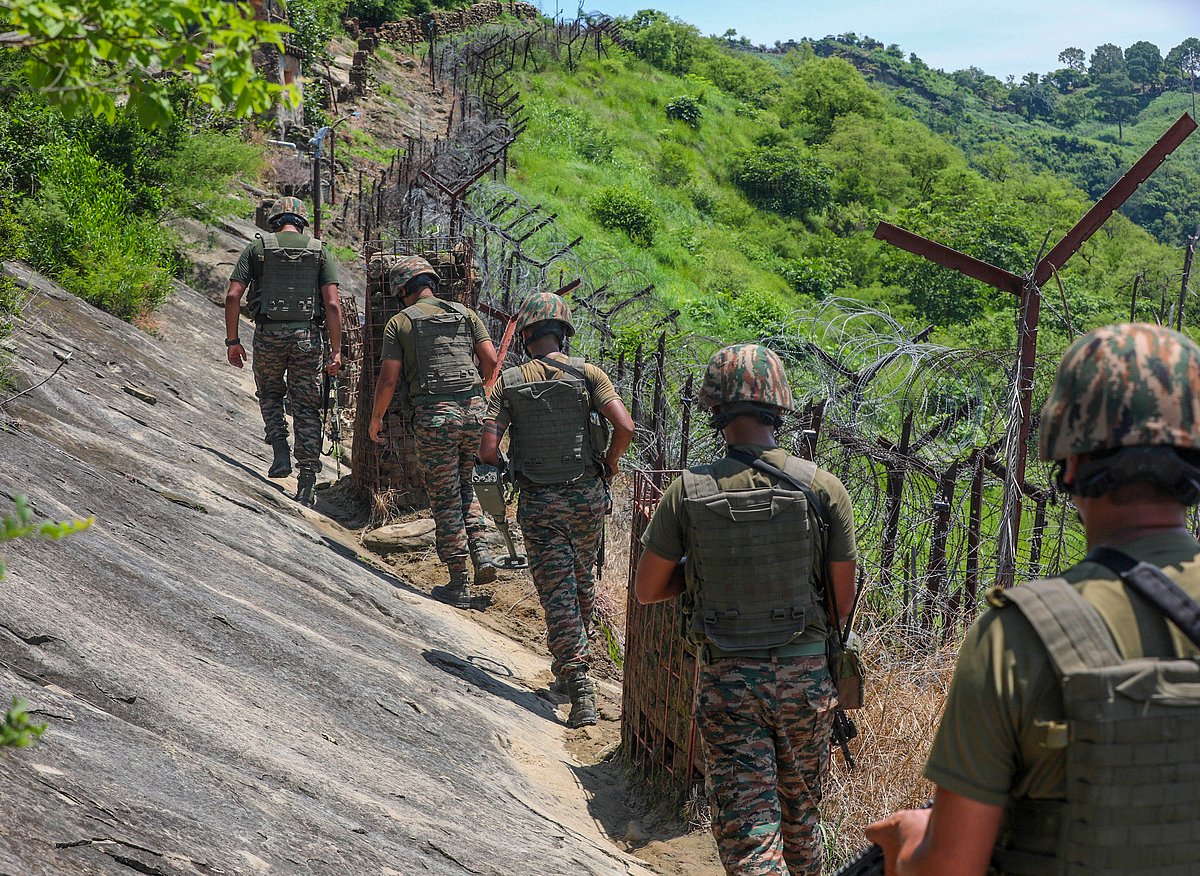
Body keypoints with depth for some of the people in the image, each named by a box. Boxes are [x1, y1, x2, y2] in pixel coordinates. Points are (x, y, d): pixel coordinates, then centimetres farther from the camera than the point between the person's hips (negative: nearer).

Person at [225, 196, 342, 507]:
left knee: (270, 394, 26)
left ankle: (280, 452, 6)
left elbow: (233, 295, -3)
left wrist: (232, 340, 4)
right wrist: (336, 351, -3)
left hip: (268, 335, 0)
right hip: (307, 336, 1)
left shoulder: (257, 247, 6)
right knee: (306, 408, 8)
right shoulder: (319, 251, 7)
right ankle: (307, 484, 7)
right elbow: (332, 304, -4)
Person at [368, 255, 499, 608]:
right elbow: (490, 359, 3)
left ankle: (459, 584, 10)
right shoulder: (465, 313, 13)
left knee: (445, 500, 6)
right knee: (464, 486, 24)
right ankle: (481, 554, 7)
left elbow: (388, 379, -2)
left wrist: (375, 418, 13)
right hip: (474, 409, 4)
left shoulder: (399, 322, 4)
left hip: (433, 414, -3)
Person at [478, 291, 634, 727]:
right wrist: (609, 463, 3)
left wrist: (506, 467, 12)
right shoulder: (586, 373, -4)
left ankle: (579, 686, -8)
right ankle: (571, 661, 40)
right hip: (587, 496, 2)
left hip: (538, 503, -1)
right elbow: (624, 426, -15)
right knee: (583, 579, 23)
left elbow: (488, 450, -10)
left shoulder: (509, 382, -4)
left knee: (557, 593, 2)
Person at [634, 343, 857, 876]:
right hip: (805, 673, 2)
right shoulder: (823, 487, -10)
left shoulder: (687, 492, -11)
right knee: (801, 810, 23)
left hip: (726, 679, -2)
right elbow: (843, 602, -3)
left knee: (747, 831, 4)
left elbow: (647, 591, -1)